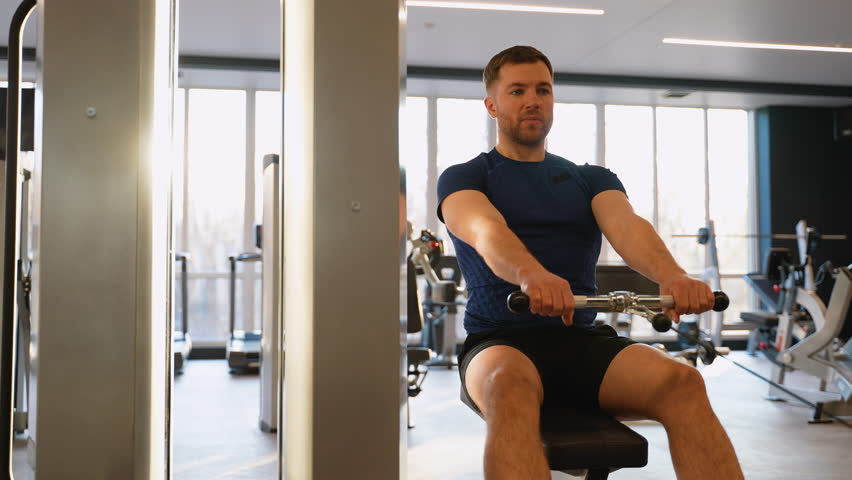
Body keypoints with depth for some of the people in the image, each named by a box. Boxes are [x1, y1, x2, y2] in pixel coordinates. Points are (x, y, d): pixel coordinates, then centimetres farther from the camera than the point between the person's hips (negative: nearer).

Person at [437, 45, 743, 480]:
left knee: (683, 383, -28)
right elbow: (486, 231, -16)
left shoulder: (591, 179, 17)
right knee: (510, 392, -40)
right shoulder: (463, 178, 8)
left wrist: (670, 273, -30)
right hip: (501, 343, -3)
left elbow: (626, 226, -5)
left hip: (585, 341, 3)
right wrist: (532, 275, -40)